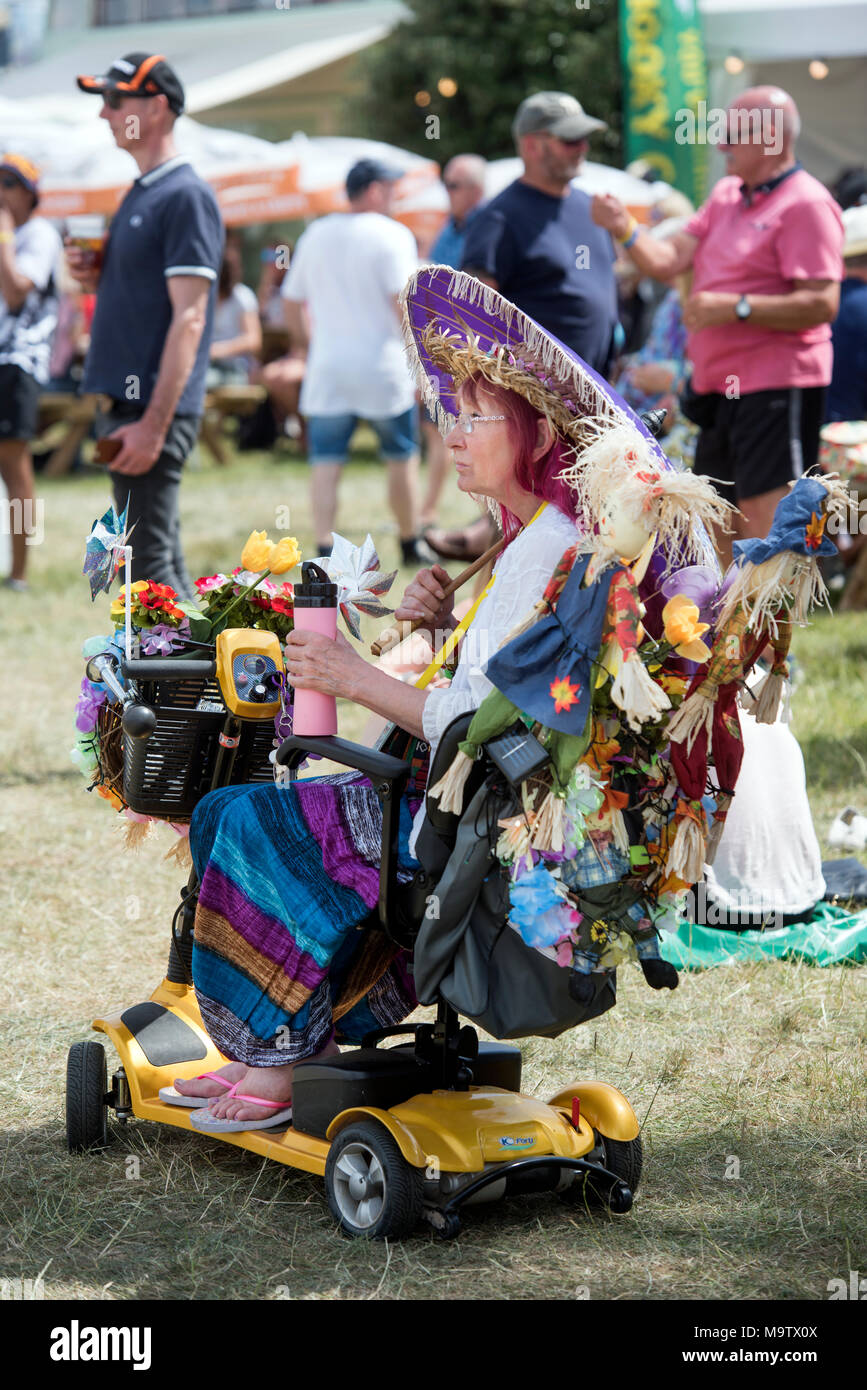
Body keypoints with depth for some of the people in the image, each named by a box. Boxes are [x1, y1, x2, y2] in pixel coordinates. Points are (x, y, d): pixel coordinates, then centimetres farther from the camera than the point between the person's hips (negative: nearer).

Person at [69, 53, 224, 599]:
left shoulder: (186, 196, -12)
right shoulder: (140, 194, 17)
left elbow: (188, 317, -18)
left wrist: (154, 424, -23)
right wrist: (97, 278, 4)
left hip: (155, 409, -10)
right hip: (125, 402, 10)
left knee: (150, 565, -10)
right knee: (159, 560, 13)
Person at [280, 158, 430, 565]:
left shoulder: (315, 236, 11)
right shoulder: (391, 235, -6)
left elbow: (292, 306, 15)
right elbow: (404, 303, -14)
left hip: (327, 368, 4)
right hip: (382, 367, -4)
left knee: (326, 463, 0)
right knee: (402, 458, 12)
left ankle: (324, 549, -13)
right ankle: (411, 545, 20)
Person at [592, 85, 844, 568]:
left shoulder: (805, 204, -11)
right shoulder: (726, 195, 17)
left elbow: (822, 305, -19)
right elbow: (669, 261, 13)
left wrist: (734, 307, -23)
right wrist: (624, 228, -4)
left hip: (776, 388, -9)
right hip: (721, 388, 9)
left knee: (768, 524, -14)